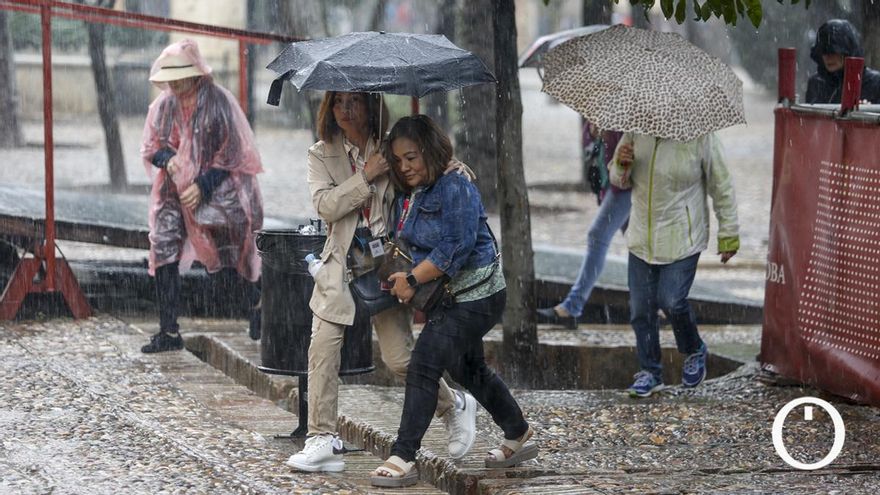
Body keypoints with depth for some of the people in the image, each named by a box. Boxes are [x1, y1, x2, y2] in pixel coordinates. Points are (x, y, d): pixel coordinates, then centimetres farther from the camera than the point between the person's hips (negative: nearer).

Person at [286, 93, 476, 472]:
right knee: (322, 349, -10)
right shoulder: (322, 156, 4)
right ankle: (322, 441, -6)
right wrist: (366, 175, -17)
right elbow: (325, 205, -10)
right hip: (341, 265, 2)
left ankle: (454, 406, 23)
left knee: (399, 357, -3)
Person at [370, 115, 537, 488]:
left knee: (423, 366, -17)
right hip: (446, 298, 10)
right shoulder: (410, 196, 8)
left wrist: (413, 279, -22)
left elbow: (457, 247, -25)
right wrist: (398, 276, -1)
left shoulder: (456, 188, -19)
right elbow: (409, 244, 17)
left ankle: (403, 459, -17)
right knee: (469, 370, 22)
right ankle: (518, 437, 41)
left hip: (475, 296, -10)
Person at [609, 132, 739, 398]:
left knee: (672, 302, -12)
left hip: (682, 239, -4)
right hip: (642, 237, 4)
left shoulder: (700, 137, -13)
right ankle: (650, 372, 19)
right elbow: (619, 181, 11)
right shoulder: (636, 130, -2)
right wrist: (621, 165, -14)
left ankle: (695, 352, 19)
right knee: (640, 307, 3)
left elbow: (722, 186, -3)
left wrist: (728, 234, 0)